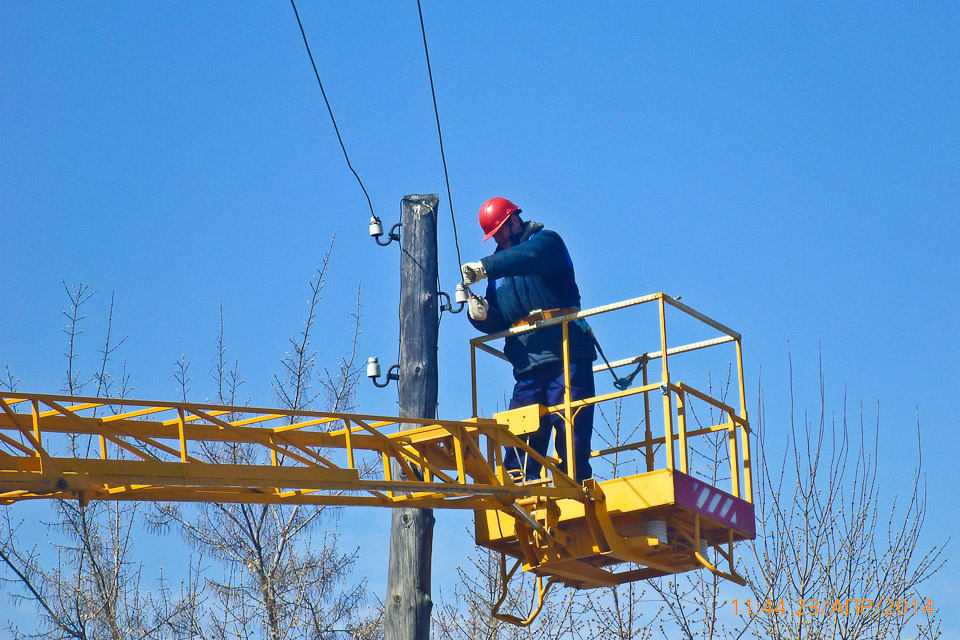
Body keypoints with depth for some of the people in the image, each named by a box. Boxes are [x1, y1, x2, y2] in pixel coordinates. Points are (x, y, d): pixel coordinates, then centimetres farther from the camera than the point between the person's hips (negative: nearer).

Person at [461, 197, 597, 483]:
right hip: (528, 367, 6)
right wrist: (481, 315, -2)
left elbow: (531, 256, -20)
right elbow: (498, 324, 21)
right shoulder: (499, 269, 24)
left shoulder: (546, 241, 6)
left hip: (565, 356, -6)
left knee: (571, 437, -9)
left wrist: (484, 267, -23)